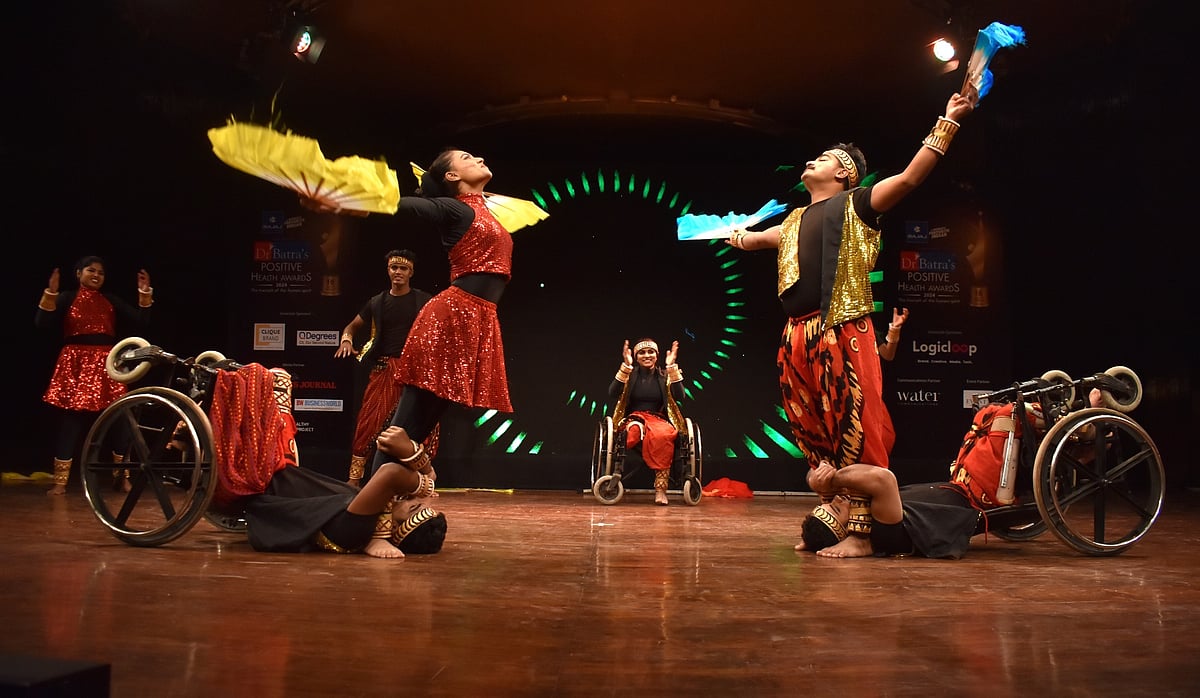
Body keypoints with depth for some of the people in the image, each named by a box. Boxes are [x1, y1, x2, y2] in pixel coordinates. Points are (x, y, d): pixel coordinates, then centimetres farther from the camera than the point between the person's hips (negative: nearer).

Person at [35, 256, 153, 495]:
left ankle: (122, 475, 11)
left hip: (106, 364, 3)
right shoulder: (66, 298, 5)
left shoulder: (112, 301, 13)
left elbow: (139, 323, 6)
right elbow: (42, 323, -8)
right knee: (72, 418, -4)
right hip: (75, 364, -2)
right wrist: (51, 293, -17)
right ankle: (60, 481, 3)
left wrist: (145, 294, -1)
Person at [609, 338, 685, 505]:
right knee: (636, 429, -40)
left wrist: (672, 367, -10)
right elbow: (612, 393, -7)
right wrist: (626, 366, -14)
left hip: (659, 420, 0)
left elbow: (680, 397, -4)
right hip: (633, 418, 0)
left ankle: (661, 489, -39)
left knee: (664, 435, -38)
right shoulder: (629, 374, 11)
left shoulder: (664, 375, 13)